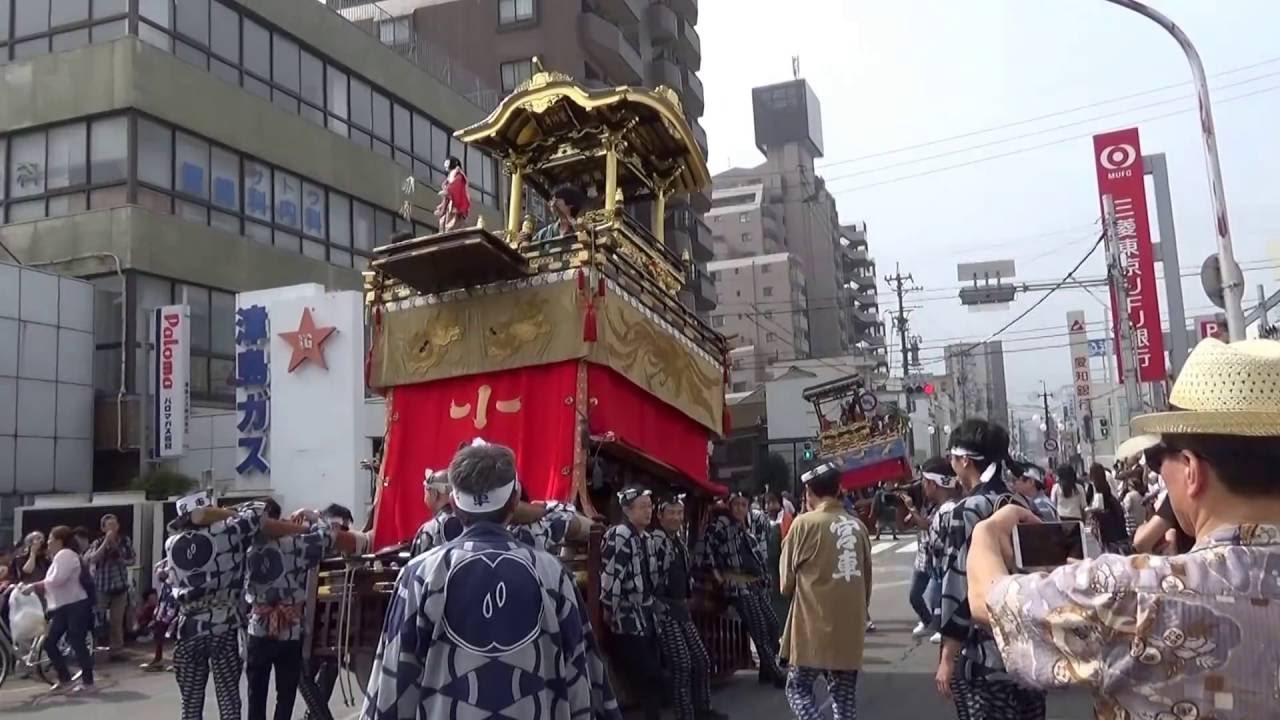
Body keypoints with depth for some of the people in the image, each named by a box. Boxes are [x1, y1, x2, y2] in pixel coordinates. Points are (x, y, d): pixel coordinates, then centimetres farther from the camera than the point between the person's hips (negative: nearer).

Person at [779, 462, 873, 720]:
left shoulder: (805, 523, -10)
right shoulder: (858, 526, 5)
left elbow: (786, 582, -2)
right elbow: (867, 579, 14)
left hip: (815, 627, -5)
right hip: (851, 628, 5)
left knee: (798, 688, 7)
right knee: (845, 695, 13)